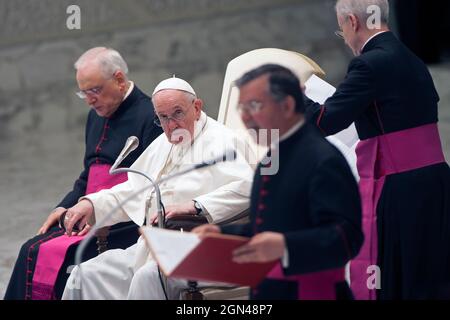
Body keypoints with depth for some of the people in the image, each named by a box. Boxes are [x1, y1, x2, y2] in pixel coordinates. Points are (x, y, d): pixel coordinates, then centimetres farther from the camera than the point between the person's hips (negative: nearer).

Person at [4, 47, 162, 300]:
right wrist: (64, 208, 10)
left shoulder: (149, 116, -9)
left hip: (124, 225, -8)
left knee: (60, 254, -26)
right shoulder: (97, 116, 20)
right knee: (31, 252, -13)